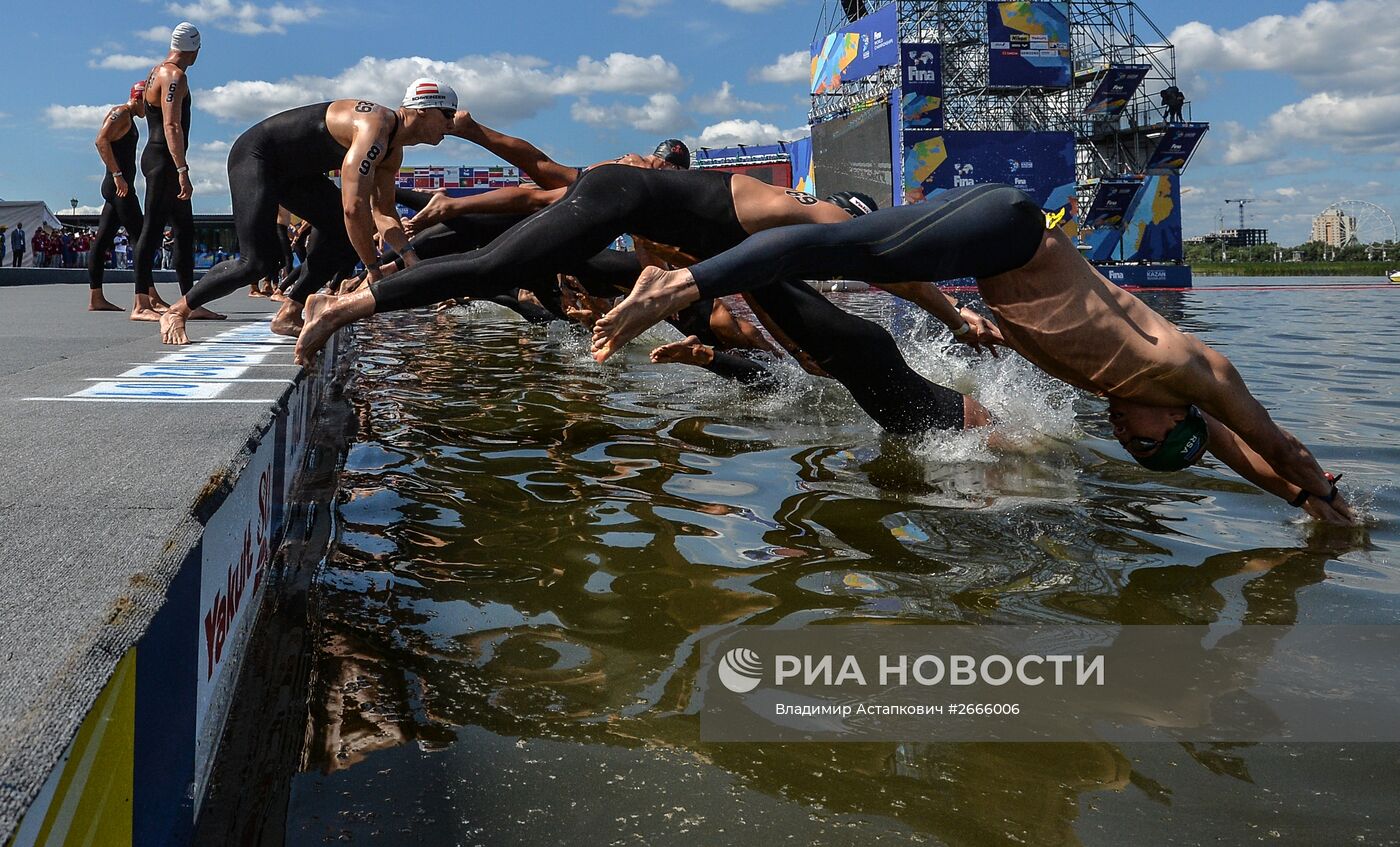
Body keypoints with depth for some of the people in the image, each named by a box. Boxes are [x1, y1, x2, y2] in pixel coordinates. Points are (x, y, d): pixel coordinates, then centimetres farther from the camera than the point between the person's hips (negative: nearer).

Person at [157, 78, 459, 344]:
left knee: (352, 234, -1)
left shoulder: (393, 150, 3)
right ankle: (177, 312, 1)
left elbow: (383, 213, 8)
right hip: (254, 155, -10)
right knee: (259, 261, -18)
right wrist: (375, 272, -30)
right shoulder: (375, 127, -29)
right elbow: (353, 207, -37)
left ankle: (289, 314, 4)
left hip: (292, 170, 10)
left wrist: (412, 261, -8)